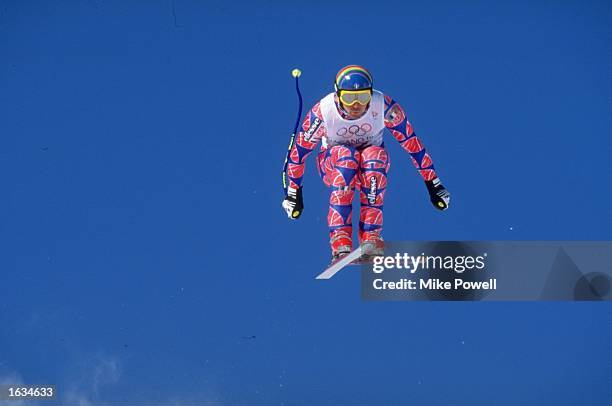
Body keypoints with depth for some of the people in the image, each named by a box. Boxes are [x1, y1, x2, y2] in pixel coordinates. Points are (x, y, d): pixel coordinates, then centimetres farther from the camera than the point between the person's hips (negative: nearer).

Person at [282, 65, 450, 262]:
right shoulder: (322, 112, -23)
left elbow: (411, 142, -16)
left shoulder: (384, 107, -23)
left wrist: (432, 183, -14)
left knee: (375, 155, -36)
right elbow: (299, 150, -11)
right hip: (331, 164, 0)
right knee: (346, 156, -37)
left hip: (373, 160, 1)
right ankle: (340, 239, -42)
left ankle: (371, 236, -35)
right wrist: (293, 191, -7)